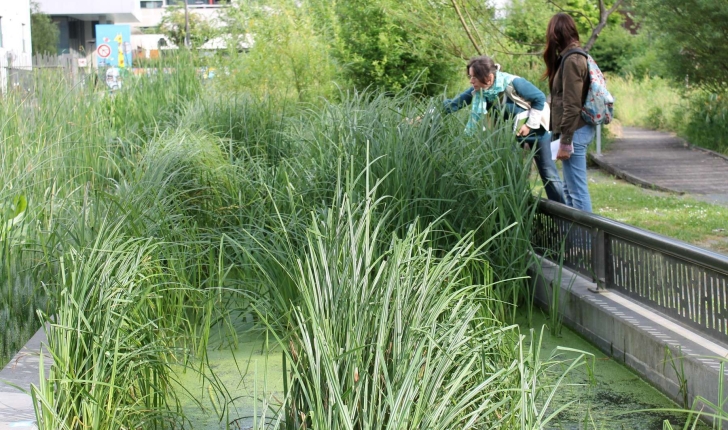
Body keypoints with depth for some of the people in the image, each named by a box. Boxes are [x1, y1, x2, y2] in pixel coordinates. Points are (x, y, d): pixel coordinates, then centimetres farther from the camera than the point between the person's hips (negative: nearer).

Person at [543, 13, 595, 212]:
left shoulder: (571, 61, -15)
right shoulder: (576, 56, 14)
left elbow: (571, 106, -19)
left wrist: (565, 142, -18)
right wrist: (561, 136, 21)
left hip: (575, 132, -10)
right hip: (578, 130, 10)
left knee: (577, 189, -7)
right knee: (569, 188, 15)